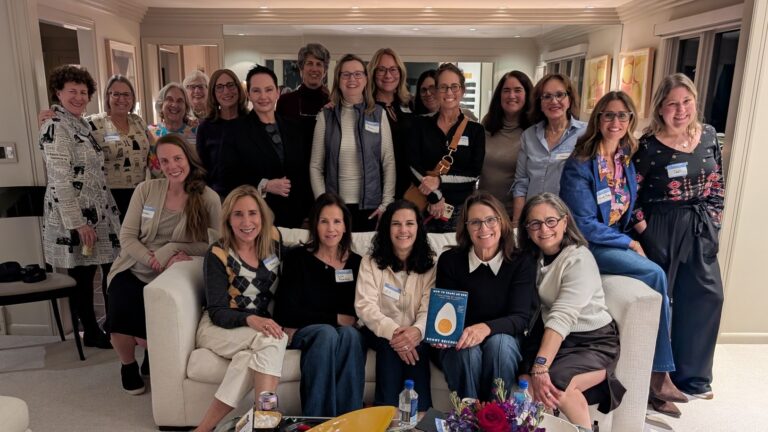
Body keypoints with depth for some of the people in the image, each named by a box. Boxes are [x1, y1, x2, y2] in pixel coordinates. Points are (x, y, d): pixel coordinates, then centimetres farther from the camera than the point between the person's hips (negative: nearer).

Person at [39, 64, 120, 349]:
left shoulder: (80, 123, 13)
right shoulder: (55, 127, -14)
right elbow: (60, 180, -19)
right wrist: (78, 223, -21)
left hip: (93, 212, 8)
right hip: (74, 217, -8)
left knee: (88, 269, 14)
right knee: (81, 274, 2)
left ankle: (93, 328, 25)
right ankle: (90, 333, 14)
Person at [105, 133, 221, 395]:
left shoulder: (209, 199, -8)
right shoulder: (146, 189, -3)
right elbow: (127, 236, -4)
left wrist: (170, 249, -19)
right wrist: (156, 261, -19)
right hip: (132, 272, 2)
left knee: (147, 334, -19)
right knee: (119, 323, -22)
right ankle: (128, 365, 16)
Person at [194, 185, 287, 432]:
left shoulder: (273, 239, -1)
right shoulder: (218, 255, -13)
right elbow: (217, 312, -16)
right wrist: (250, 319, -36)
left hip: (261, 327, 4)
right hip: (219, 327, -3)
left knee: (250, 358, -34)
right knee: (272, 340, -34)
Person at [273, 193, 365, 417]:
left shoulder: (356, 262, 5)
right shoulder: (297, 258, -5)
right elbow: (285, 313, -11)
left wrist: (350, 321, -15)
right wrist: (335, 318, -13)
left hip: (346, 332, 3)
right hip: (303, 331, -2)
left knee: (351, 334, -32)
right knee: (327, 332, -35)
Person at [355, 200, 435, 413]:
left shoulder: (430, 264, 4)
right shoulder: (371, 263, 2)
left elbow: (430, 307, -8)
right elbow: (365, 306, -11)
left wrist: (417, 330, -32)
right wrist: (392, 330, -30)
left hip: (414, 334, 1)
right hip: (381, 332, 0)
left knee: (417, 346, -32)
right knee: (390, 344, -33)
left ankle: (421, 411, -23)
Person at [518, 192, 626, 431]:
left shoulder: (579, 259, -16)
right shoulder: (532, 257, 5)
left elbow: (562, 317, -28)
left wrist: (541, 367, -36)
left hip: (594, 342, -4)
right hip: (555, 339, 5)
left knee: (553, 383, -29)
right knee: (527, 381, -23)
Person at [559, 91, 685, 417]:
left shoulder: (627, 161, 6)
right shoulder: (579, 165, -14)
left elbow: (627, 210, 16)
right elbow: (584, 226, -15)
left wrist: (631, 239, -1)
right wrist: (628, 243, -10)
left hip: (618, 241, 6)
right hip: (588, 245, -6)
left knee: (656, 281, -19)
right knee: (656, 275, -23)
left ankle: (657, 379, -7)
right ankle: (660, 376, -10)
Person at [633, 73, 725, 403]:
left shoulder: (708, 135, 4)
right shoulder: (649, 145, -12)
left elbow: (717, 183, 12)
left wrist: (712, 220, 6)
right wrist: (642, 229, -11)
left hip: (701, 229, 6)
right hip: (660, 230, -5)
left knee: (706, 296, 10)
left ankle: (691, 375, 28)